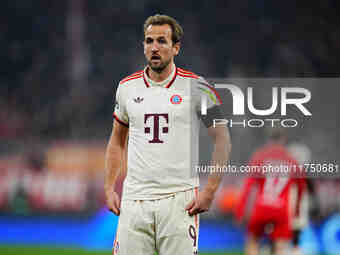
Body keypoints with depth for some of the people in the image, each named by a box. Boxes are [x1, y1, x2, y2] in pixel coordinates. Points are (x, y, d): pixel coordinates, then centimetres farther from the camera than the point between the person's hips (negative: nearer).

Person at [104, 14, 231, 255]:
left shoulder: (194, 86, -2)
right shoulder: (128, 87, 10)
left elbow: (221, 138, 0)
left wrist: (209, 191, -8)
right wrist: (109, 188, 11)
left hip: (178, 199, -3)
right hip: (134, 198, 3)